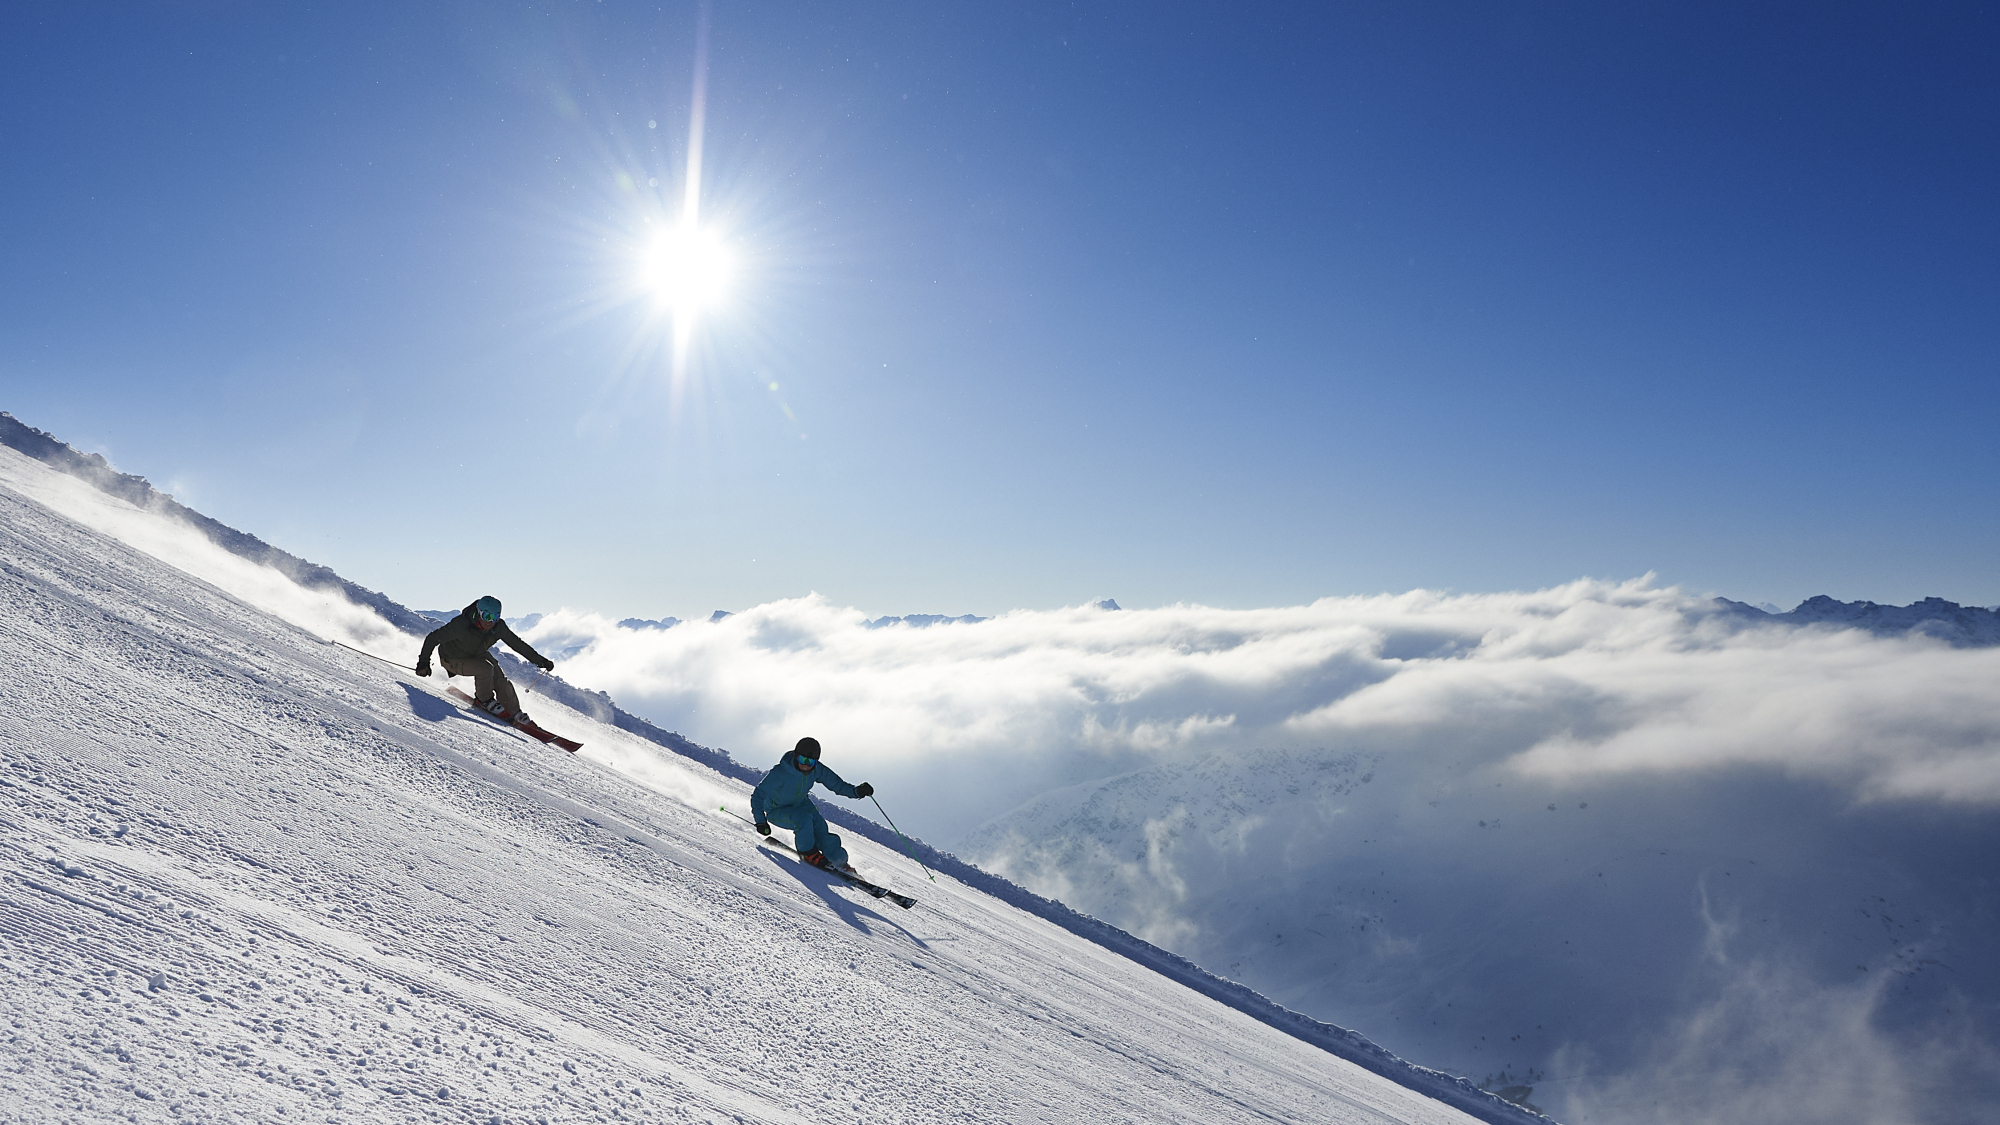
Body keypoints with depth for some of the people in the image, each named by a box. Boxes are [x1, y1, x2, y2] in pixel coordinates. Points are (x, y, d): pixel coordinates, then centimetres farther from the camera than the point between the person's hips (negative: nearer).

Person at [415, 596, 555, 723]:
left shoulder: (499, 627, -20)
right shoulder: (461, 625, -35)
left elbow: (517, 644, -8)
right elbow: (433, 638, -26)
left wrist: (539, 660, -7)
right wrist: (424, 662, -31)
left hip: (478, 655, 5)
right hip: (454, 660, -5)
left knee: (501, 680, -13)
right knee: (486, 669, -29)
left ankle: (514, 713, 5)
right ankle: (483, 700, -4)